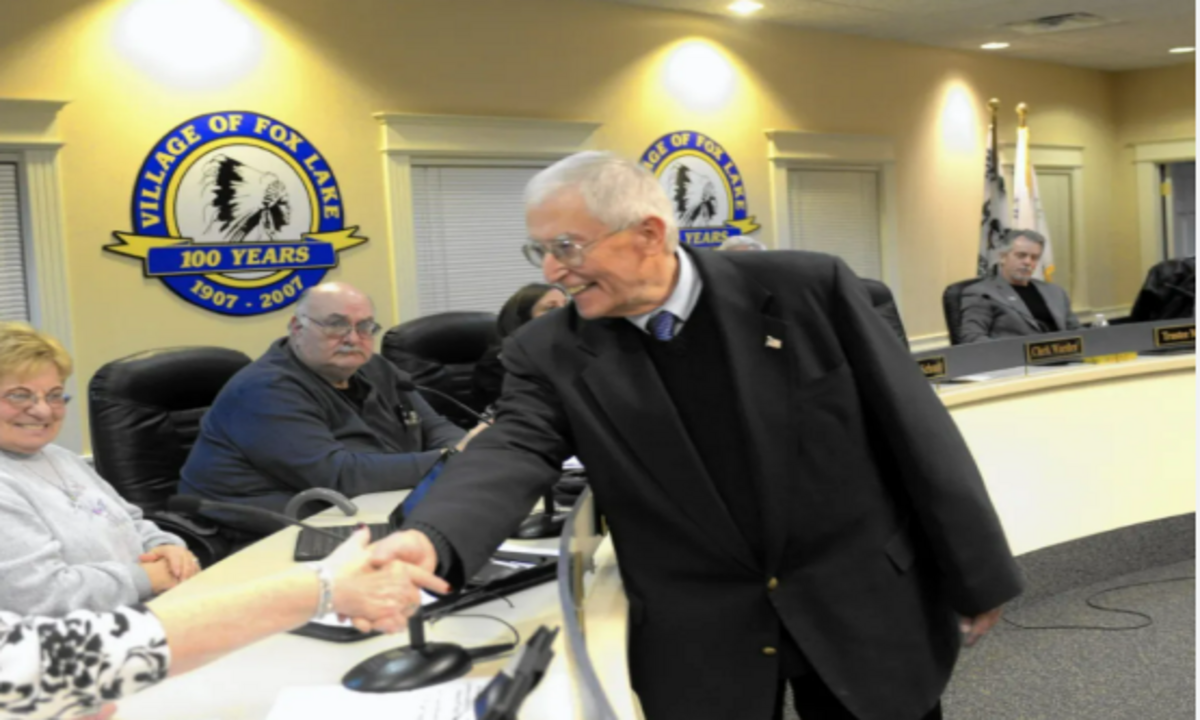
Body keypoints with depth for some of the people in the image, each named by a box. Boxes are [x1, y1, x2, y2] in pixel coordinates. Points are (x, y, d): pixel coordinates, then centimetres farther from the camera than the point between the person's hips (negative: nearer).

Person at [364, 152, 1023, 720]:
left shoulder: (807, 289, -11)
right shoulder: (550, 355, -5)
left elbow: (916, 431, -6)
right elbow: (513, 452, -19)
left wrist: (976, 578, -1)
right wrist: (431, 539, -40)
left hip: (868, 611, 0)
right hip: (699, 642, 1)